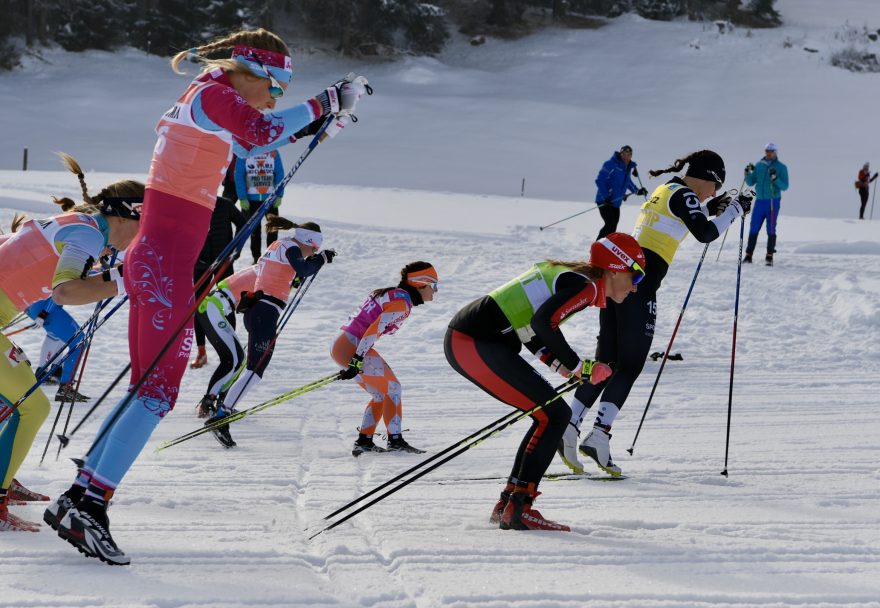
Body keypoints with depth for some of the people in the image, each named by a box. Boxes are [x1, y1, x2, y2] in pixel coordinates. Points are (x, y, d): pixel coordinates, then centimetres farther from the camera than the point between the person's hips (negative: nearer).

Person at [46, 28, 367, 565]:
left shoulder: (202, 100, 19)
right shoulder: (214, 94, -9)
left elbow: (247, 144, 33)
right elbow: (259, 133, -28)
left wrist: (314, 122, 27)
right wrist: (324, 103, -20)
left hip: (151, 258, 10)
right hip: (168, 263, -10)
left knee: (146, 388, 13)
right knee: (159, 392, -9)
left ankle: (79, 496, 13)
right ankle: (90, 507, -12)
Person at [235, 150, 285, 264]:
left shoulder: (273, 153, 2)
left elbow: (280, 174, 2)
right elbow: (239, 176, -5)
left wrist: (279, 196, -5)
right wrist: (242, 198, -10)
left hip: (270, 198, 1)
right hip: (251, 199, -1)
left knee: (273, 228, -1)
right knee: (254, 229, 7)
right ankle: (256, 258, 18)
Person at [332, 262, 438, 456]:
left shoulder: (391, 295, 20)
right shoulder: (402, 302, -10)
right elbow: (374, 330, -20)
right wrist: (358, 360, -23)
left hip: (341, 345, 10)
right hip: (352, 347, -10)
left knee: (380, 394, 15)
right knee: (393, 388, -4)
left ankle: (364, 441, 12)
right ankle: (395, 440, -9)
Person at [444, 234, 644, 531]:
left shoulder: (562, 273, 20)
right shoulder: (586, 285, -9)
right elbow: (543, 321, -24)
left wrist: (562, 365, 10)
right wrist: (578, 366, -13)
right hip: (475, 344, -10)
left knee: (555, 414, 14)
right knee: (553, 414, -8)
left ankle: (507, 505, 16)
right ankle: (519, 508, -11)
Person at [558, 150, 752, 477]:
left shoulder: (664, 190, 23)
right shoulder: (684, 195, -3)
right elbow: (705, 234, -10)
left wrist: (709, 208, 33)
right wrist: (734, 209, 2)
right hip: (640, 283, -8)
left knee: (605, 361, 9)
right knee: (630, 366, -4)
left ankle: (570, 424, -4)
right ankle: (599, 434, -16)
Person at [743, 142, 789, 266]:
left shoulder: (781, 167, 1)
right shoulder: (759, 165, 10)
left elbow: (785, 186, -5)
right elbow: (751, 183, 12)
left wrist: (775, 178, -21)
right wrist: (748, 173, -7)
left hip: (773, 201, -3)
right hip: (759, 200, 3)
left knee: (771, 229, -3)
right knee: (753, 228, 0)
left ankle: (769, 256, 0)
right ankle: (748, 255, 4)